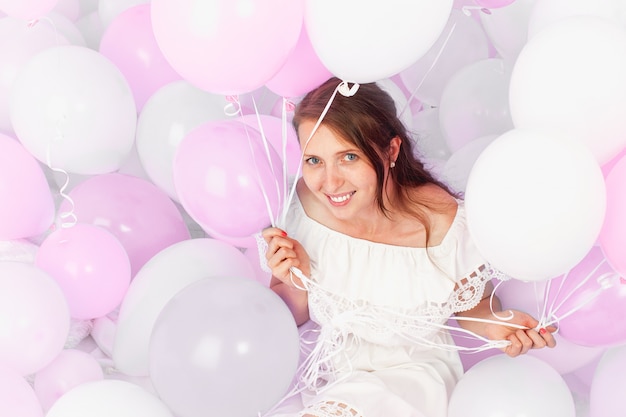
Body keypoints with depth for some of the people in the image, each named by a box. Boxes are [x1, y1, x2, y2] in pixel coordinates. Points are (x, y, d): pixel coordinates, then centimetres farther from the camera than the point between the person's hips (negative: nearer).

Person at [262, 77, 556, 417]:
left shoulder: (444, 223, -22)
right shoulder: (304, 204, -14)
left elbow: (472, 307, -1)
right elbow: (290, 317, 0)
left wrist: (493, 324, -22)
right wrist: (296, 283, -20)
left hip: (413, 374, -2)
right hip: (324, 374, 3)